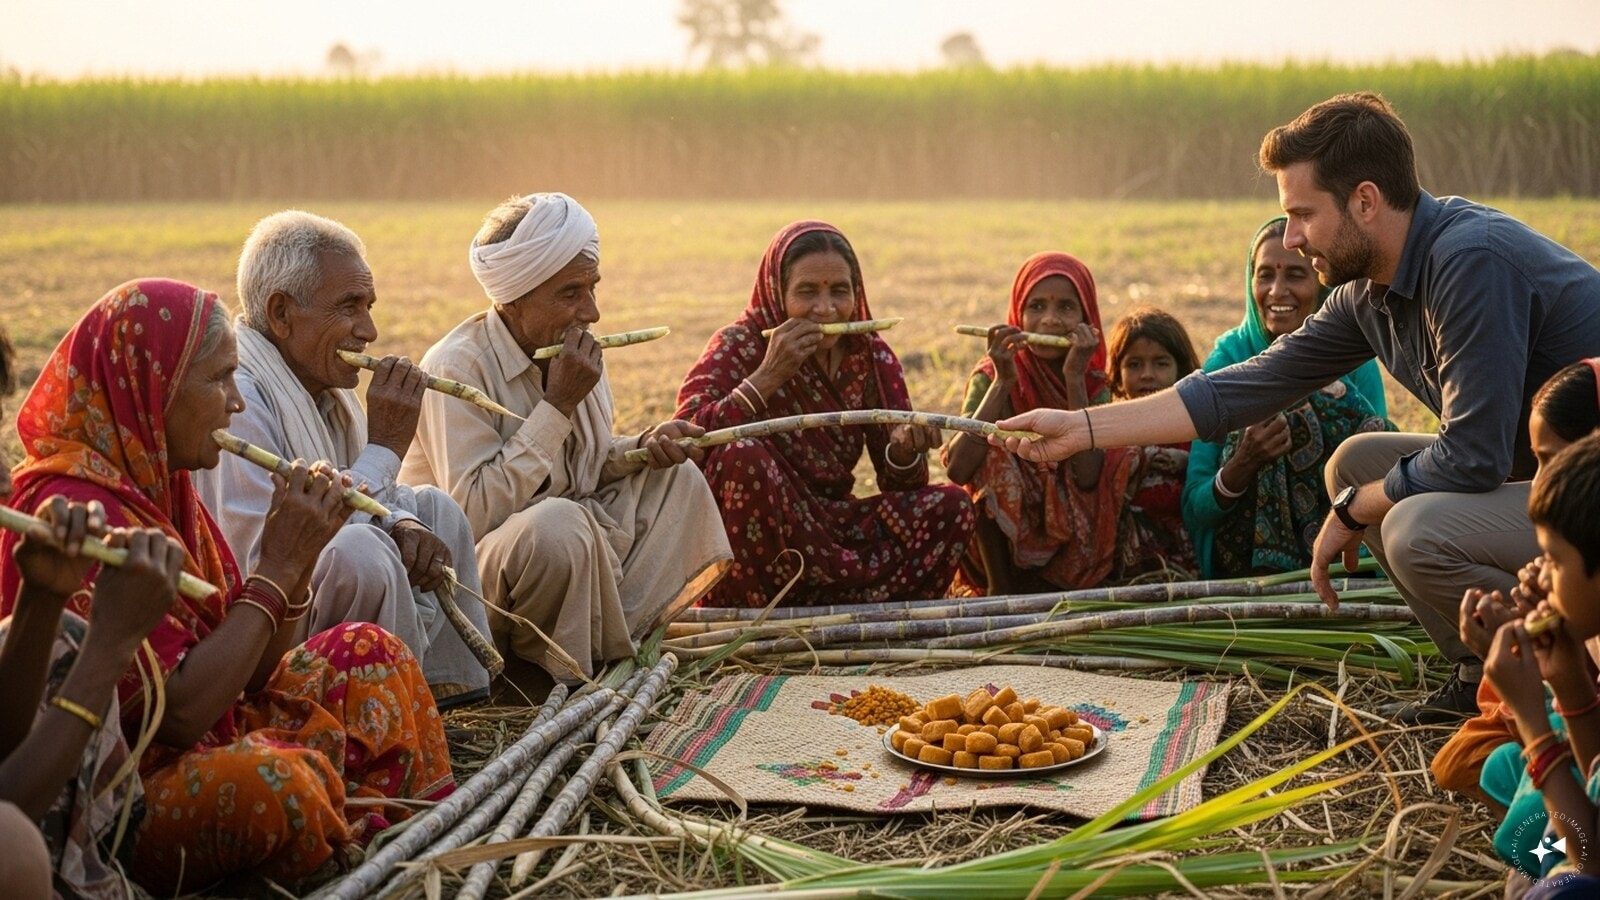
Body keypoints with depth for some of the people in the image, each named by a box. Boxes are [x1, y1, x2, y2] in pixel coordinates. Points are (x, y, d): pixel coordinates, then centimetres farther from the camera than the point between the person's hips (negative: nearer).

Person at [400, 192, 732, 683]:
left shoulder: (568, 348, 2)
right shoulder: (458, 367, -23)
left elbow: (587, 467, 14)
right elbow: (474, 513, -31)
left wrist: (642, 446, -9)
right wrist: (557, 406, -28)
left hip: (555, 535, 9)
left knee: (674, 480, 7)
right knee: (556, 524, -37)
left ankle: (620, 635, -7)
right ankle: (558, 669, -9)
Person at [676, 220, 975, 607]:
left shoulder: (871, 356, 2)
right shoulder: (740, 345, -8)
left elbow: (899, 484, 1)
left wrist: (904, 450, -22)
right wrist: (767, 377, -28)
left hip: (833, 526, 4)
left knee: (950, 506, -14)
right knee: (742, 455, -32)